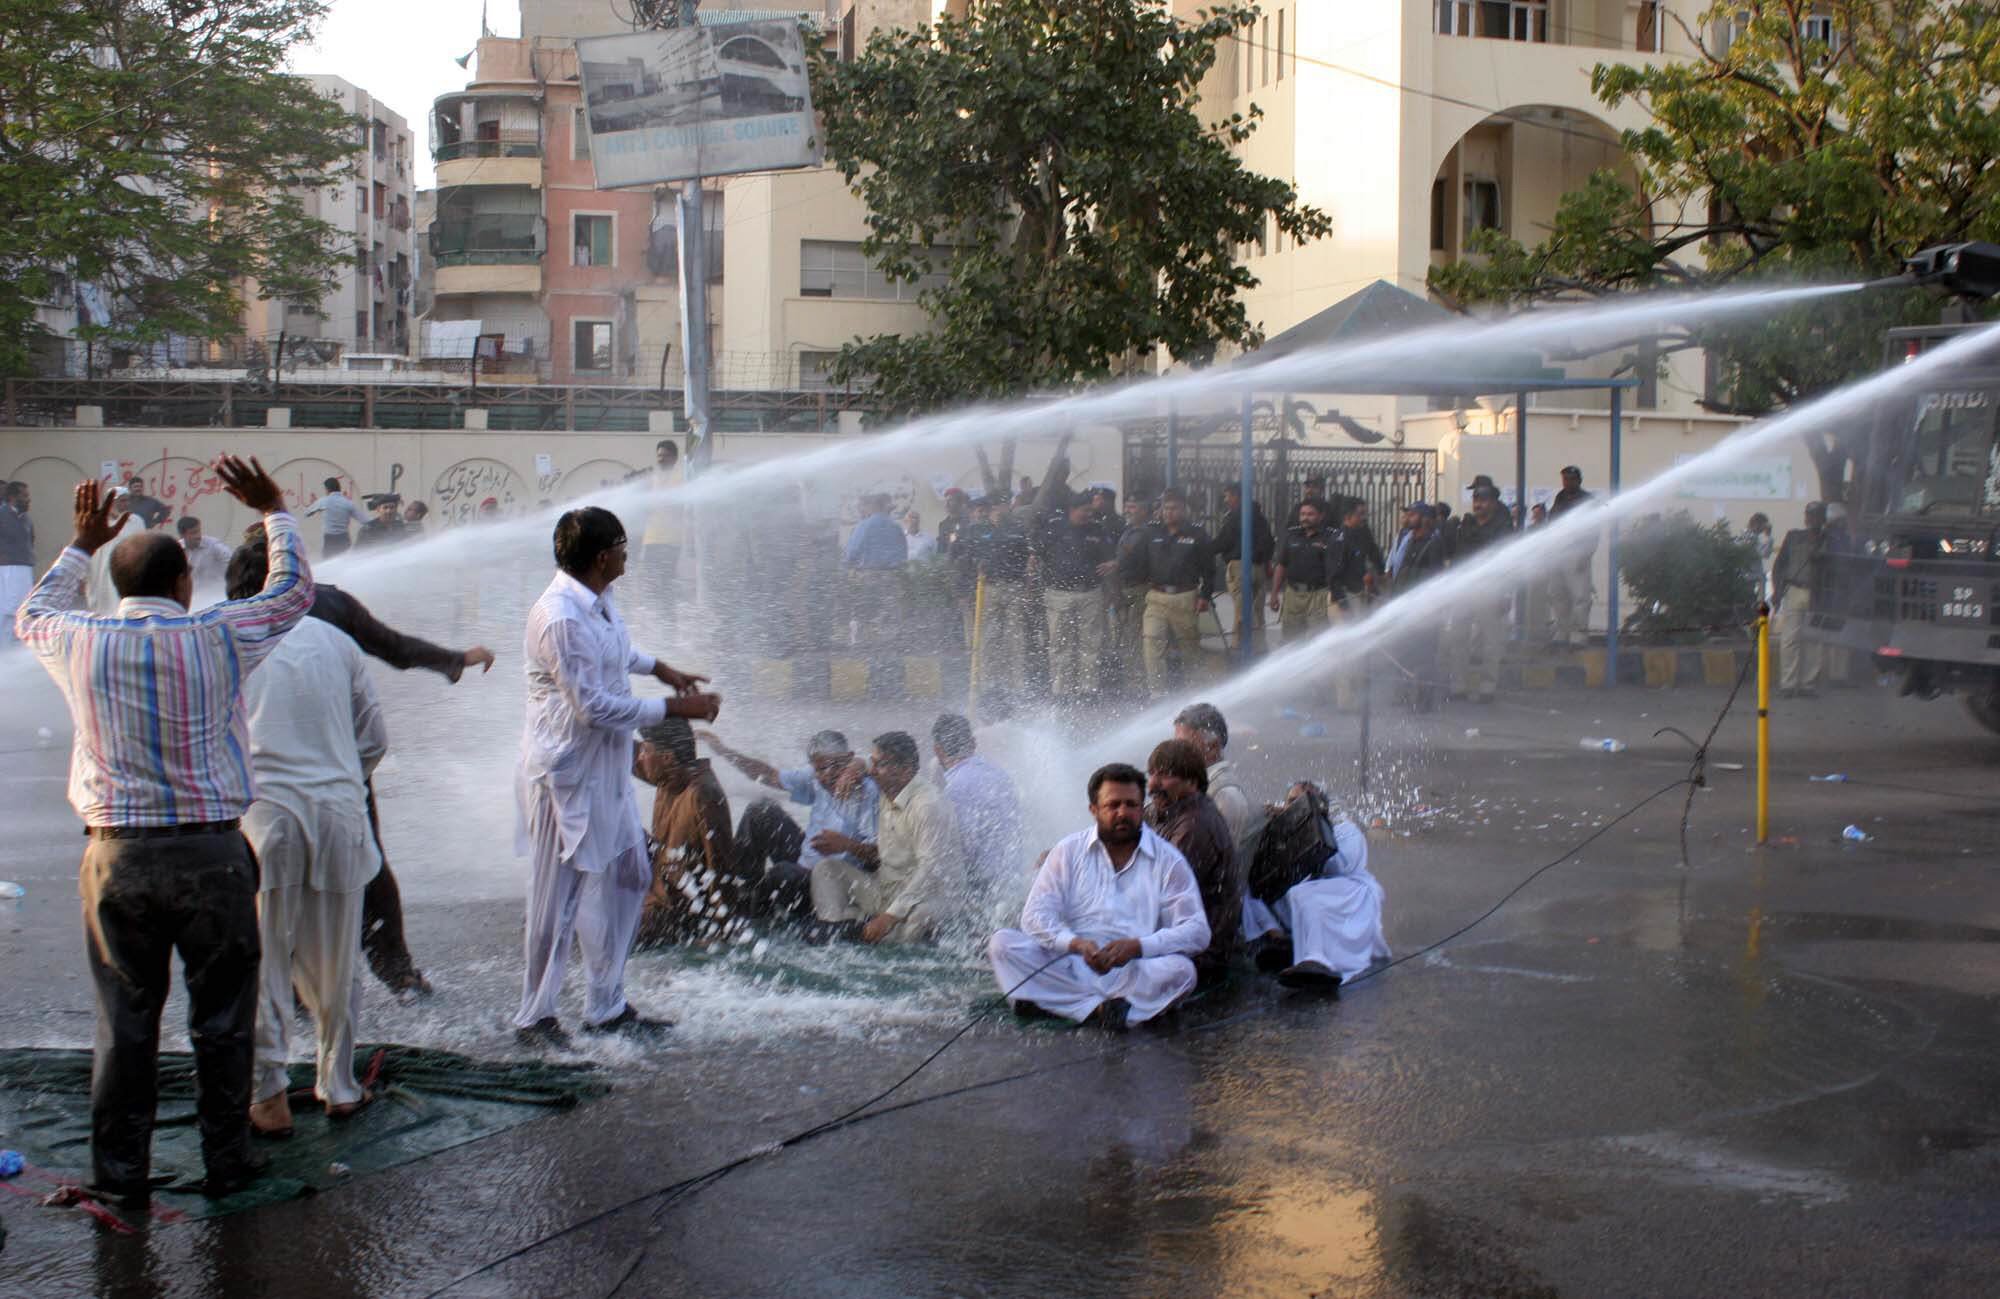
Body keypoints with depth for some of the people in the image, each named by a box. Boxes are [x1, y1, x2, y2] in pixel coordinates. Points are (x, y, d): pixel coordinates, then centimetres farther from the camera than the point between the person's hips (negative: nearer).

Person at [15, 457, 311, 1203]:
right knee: (221, 1018, 9)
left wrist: (82, 544, 33)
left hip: (118, 856, 2)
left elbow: (30, 616, 23)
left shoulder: (80, 643, -2)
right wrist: (274, 513, 22)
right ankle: (225, 1163, 17)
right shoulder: (216, 637, -8)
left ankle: (120, 1172, 16)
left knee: (124, 1021, 10)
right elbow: (293, 591, 10)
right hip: (210, 853, -2)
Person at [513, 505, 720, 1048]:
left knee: (626, 880, 15)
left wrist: (659, 668, 20)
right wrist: (675, 708, -18)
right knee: (557, 901, 1)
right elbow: (594, 706, -24)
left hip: (607, 770, 10)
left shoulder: (598, 602, 6)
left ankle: (607, 1007, 27)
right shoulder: (560, 619, -24)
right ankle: (535, 1016, 17)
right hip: (568, 775, -10)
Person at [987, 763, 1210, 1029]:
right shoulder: (1068, 851, 8)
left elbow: (1197, 931, -3)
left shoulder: (1168, 861, 4)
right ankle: (1100, 1006, -29)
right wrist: (1077, 944, -20)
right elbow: (1036, 915, 0)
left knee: (1180, 970, -32)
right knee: (1003, 943, -20)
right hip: (1069, 966, 1)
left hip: (1134, 974, -1)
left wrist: (1138, 946, -20)